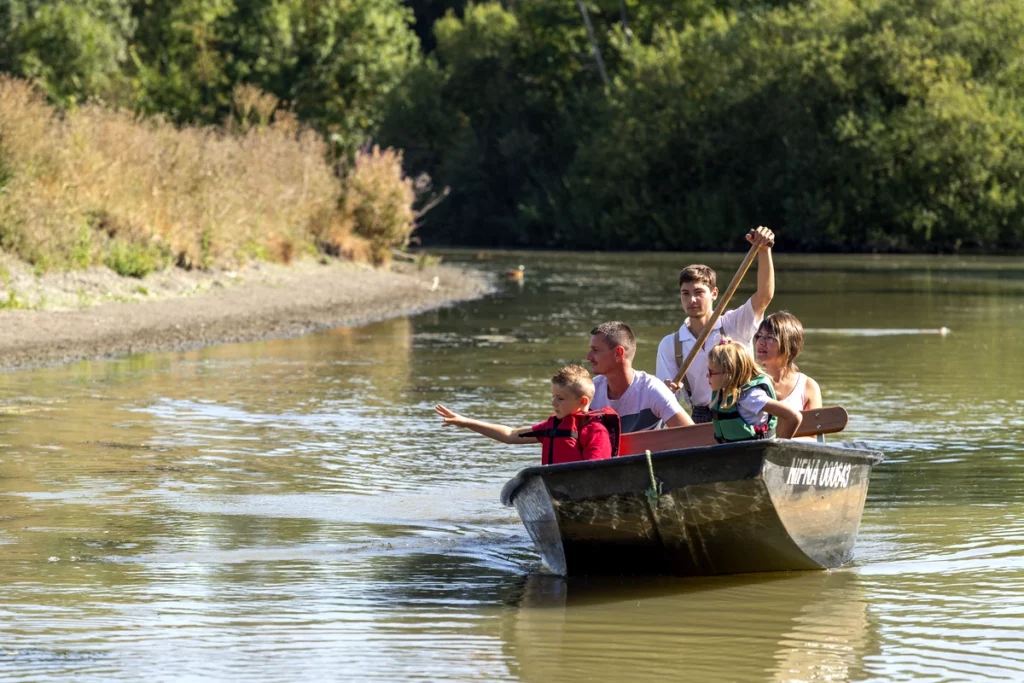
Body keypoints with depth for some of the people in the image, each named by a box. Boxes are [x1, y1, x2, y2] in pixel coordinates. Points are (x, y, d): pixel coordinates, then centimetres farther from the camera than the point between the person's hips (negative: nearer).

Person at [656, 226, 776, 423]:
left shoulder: (734, 325, 4)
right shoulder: (669, 345, 9)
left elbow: (764, 296, -11)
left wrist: (764, 250, -24)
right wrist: (667, 390, -17)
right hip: (700, 420, 1)